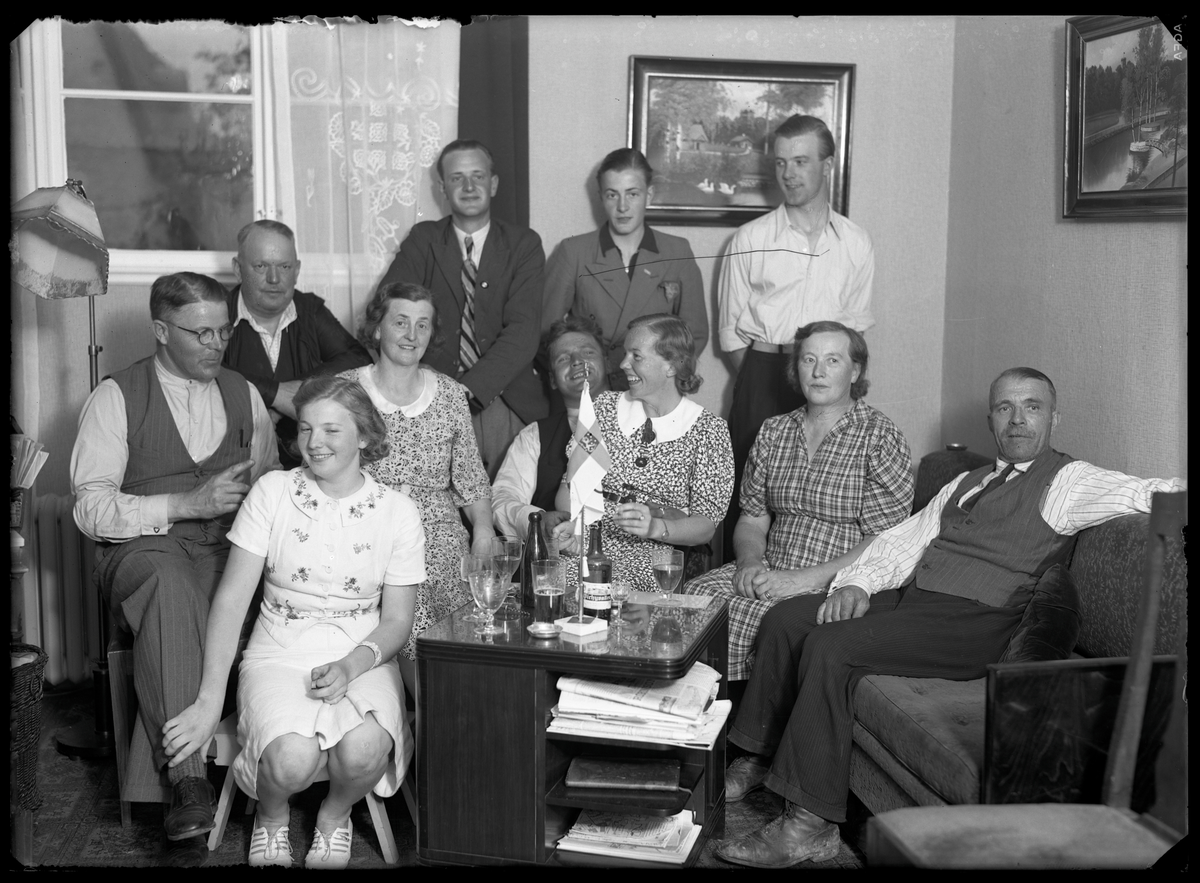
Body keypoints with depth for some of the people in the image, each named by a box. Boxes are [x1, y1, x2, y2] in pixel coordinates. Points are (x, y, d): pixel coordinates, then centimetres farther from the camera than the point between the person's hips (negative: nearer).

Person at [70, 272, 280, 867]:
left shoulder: (243, 395, 15)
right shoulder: (116, 398, 2)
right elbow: (91, 509, -6)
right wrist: (184, 505, -17)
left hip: (228, 550, 3)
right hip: (142, 550, -3)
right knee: (168, 584, -39)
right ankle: (188, 782, -42)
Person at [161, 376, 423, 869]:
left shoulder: (396, 512, 1)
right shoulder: (272, 493, -1)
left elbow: (396, 620, 4)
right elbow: (232, 598, -5)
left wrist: (353, 665, -17)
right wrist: (209, 699, -13)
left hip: (362, 660, 1)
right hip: (279, 657, 0)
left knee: (363, 751, -32)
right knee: (292, 759, -31)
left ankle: (335, 816, 7)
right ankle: (271, 817, 9)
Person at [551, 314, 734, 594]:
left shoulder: (708, 430, 2)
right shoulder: (605, 406, 12)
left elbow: (705, 526, -3)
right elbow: (571, 484, 11)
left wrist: (655, 527, -22)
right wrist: (572, 523, -11)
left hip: (655, 559, -3)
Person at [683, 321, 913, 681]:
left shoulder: (881, 439, -2)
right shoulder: (773, 432, 15)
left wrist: (805, 579, -17)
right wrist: (750, 563, -5)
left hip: (836, 585, -5)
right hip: (769, 574, 5)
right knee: (695, 595, -21)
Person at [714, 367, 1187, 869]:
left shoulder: (1068, 482, 3)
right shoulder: (967, 483, 25)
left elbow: (1149, 492, -11)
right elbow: (904, 538, 21)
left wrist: (1177, 489, -34)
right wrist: (859, 583, 4)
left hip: (973, 622, -8)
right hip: (907, 598, 8)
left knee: (830, 647, -26)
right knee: (786, 619, 0)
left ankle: (811, 824, -21)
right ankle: (760, 758, 11)